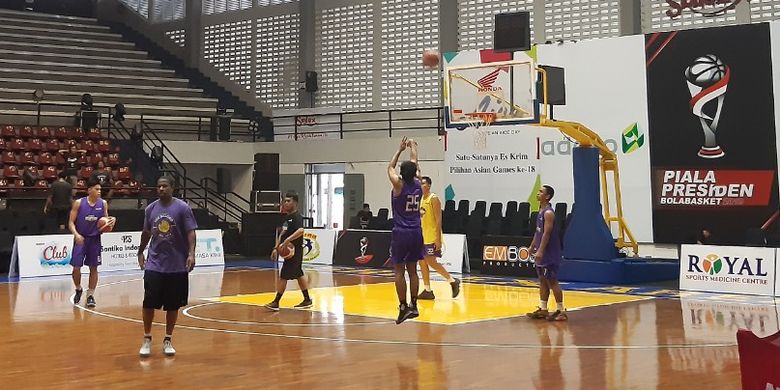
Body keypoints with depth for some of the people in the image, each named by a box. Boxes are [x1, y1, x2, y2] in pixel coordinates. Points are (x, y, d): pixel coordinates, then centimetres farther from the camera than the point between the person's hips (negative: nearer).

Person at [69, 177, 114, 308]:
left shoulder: (103, 204, -2)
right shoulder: (79, 203, -9)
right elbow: (71, 222, -7)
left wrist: (111, 221, -15)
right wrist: (76, 234, -24)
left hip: (95, 239, 2)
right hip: (81, 238, -2)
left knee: (93, 268, 5)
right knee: (76, 268, -3)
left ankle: (90, 295, 15)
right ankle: (78, 289, 23)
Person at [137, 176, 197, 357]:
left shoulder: (183, 208, -6)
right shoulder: (151, 208, 5)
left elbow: (191, 232, -9)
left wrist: (191, 253, -21)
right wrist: (140, 252, 21)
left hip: (177, 266, -2)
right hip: (154, 264, 2)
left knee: (173, 305, 6)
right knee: (149, 303, -4)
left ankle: (168, 340, 19)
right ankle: (147, 339, 11)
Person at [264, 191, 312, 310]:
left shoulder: (296, 217, -15)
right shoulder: (287, 217, 14)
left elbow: (301, 230, -33)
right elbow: (282, 234, 21)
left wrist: (288, 240, -40)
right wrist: (276, 248, 17)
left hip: (294, 251, -10)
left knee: (283, 276, -8)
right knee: (299, 275, 14)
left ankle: (276, 302, -4)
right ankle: (307, 300, 21)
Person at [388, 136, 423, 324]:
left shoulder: (399, 185, -10)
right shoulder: (418, 184, 0)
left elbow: (390, 167, 9)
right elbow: (414, 164, 18)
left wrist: (400, 149, 19)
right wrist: (413, 148, 34)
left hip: (400, 233, -4)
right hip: (415, 233, 4)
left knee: (399, 271, 0)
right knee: (412, 270, 10)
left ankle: (403, 307, -4)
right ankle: (414, 306, 10)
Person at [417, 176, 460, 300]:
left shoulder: (434, 199, -11)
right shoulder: (420, 199, 14)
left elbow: (438, 220, -16)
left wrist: (438, 239, -21)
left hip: (432, 237, -9)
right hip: (423, 237, 9)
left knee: (431, 262, -13)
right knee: (422, 263, 6)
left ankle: (453, 281, 0)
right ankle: (427, 291, 11)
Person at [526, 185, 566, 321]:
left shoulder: (548, 213, -17)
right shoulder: (541, 211, 13)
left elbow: (547, 233, -23)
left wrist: (540, 251, -26)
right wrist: (533, 246, 21)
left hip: (549, 253, -10)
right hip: (542, 253, 10)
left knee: (552, 281, -6)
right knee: (543, 281, 12)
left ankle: (561, 311, -2)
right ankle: (543, 309, 19)